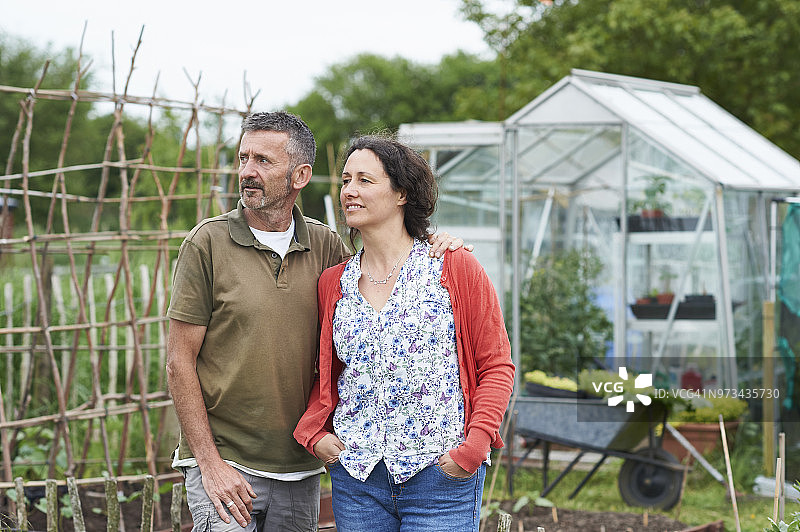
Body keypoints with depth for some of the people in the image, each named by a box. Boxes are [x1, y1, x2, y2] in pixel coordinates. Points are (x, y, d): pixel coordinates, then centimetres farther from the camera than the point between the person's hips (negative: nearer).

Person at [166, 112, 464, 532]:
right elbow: (179, 362, -6)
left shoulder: (324, 246, 6)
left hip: (300, 472, 4)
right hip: (223, 465, -4)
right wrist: (210, 463, -13)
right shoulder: (208, 242, -5)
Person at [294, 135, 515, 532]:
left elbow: (496, 365, -1)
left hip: (442, 474, -3)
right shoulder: (333, 283, 10)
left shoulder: (457, 269, -1)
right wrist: (313, 432, 3)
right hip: (355, 477, 4)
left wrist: (475, 445, -13)